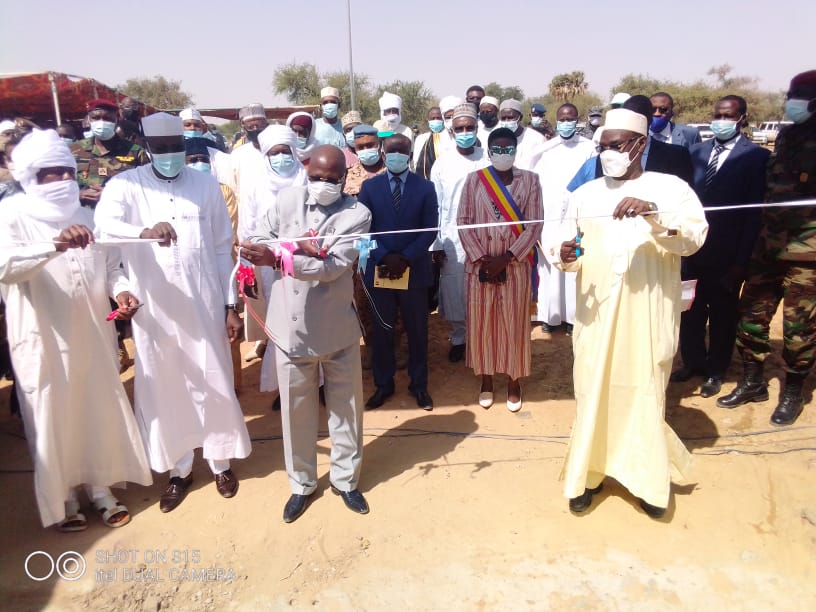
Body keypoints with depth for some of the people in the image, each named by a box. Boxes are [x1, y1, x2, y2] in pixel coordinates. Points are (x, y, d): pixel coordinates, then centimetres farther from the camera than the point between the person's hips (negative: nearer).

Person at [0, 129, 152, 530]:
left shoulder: (85, 215, 7)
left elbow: (109, 265, 11)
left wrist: (121, 290, -9)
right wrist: (55, 246, -40)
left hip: (93, 334, 4)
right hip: (45, 339, -4)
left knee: (99, 412, 13)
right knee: (54, 420, 10)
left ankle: (100, 489, 31)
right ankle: (62, 499, 29)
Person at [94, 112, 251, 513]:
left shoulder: (206, 185, 3)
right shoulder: (126, 185, -1)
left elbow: (222, 248, 5)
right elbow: (103, 223, -20)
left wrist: (230, 305, 2)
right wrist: (145, 231, -41)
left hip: (204, 306, 1)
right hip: (155, 309, 0)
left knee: (213, 385, 9)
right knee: (164, 390, 10)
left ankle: (220, 461, 30)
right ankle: (179, 468, 30)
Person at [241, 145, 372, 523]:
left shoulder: (356, 214, -9)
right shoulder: (287, 200, 2)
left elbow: (333, 266, -21)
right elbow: (257, 243, -2)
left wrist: (277, 257, -29)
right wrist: (295, 245, -19)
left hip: (337, 327, -2)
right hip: (291, 326, 2)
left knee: (345, 407, 13)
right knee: (296, 410, 14)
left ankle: (346, 479, 35)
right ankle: (302, 483, 35)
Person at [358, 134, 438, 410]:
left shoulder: (425, 187, 2)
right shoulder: (369, 187, 4)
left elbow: (430, 230, -3)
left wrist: (406, 259, -14)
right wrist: (385, 257, -14)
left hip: (414, 271, 0)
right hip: (379, 269, 1)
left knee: (417, 331, 9)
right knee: (381, 331, 9)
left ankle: (419, 385, 24)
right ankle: (383, 385, 24)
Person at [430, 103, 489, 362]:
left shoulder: (488, 160, 0)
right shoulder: (442, 163, 2)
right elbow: (435, 208, 3)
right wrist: (436, 245, 0)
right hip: (452, 240, 1)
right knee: (453, 293, 6)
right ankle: (458, 339, 24)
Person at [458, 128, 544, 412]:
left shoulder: (529, 180, 0)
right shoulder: (474, 179, 1)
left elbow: (535, 225, -3)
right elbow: (463, 222, -1)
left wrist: (505, 258, -12)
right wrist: (480, 259, -10)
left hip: (516, 265, 0)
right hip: (480, 265, 1)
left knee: (514, 323, 6)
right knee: (482, 322, 7)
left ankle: (514, 381, 23)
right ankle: (486, 380, 24)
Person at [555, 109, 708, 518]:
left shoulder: (671, 188, 2)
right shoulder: (584, 195, 10)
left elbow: (695, 237, -12)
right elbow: (568, 251, 10)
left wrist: (653, 213, -28)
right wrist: (565, 256, -14)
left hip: (648, 318, -2)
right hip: (596, 315, 2)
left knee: (645, 395, 4)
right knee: (592, 393, 4)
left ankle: (649, 480, 21)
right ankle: (588, 474, 19)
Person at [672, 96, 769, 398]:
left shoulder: (756, 157, -6)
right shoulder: (697, 151, 7)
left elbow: (755, 212, -9)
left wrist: (742, 260, -12)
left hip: (726, 254, -4)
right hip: (694, 247, 4)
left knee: (722, 314, 11)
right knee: (690, 310, 13)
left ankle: (715, 371, 28)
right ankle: (693, 362, 33)